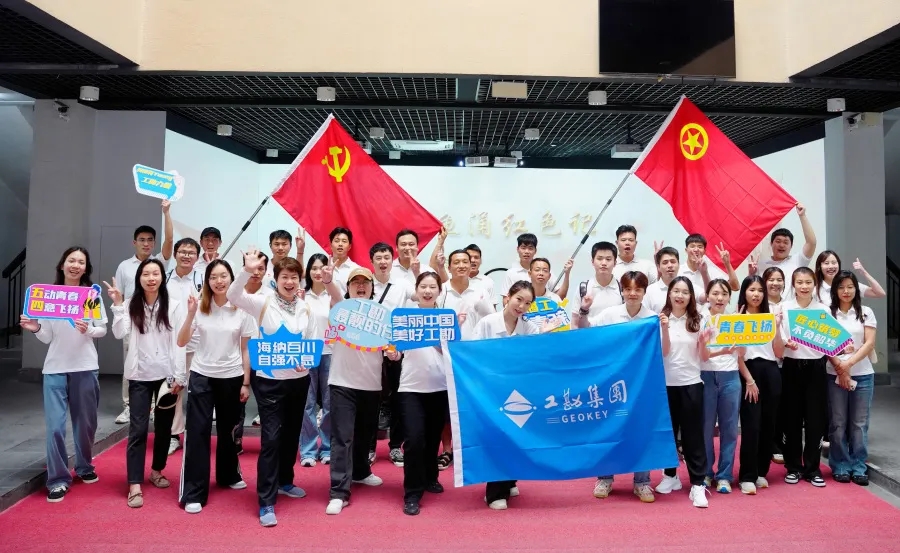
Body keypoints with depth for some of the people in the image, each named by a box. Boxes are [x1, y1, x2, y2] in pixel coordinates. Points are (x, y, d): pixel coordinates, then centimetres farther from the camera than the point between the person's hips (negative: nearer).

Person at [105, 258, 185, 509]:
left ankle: (157, 470, 31)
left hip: (166, 374, 0)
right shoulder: (131, 305, 4)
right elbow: (120, 334, -10)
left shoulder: (173, 306, -1)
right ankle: (134, 486, 0)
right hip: (139, 375, 0)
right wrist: (117, 304, -15)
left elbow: (179, 342, -3)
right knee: (138, 429, -3)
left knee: (164, 427, 12)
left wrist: (179, 376, -7)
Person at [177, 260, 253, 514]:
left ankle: (228, 475, 39)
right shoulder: (199, 306, -5)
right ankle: (193, 493, 5)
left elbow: (245, 349, 0)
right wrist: (190, 314, -23)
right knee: (198, 432, -2)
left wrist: (246, 383, -1)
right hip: (201, 376, -1)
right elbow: (181, 342, -9)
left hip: (232, 377, 1)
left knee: (228, 429, 16)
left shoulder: (242, 309, -5)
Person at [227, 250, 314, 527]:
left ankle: (285, 481, 40)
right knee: (271, 438, -5)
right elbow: (232, 296, -22)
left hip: (299, 379, 5)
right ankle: (266, 502, 4)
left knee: (292, 434, 18)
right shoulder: (263, 302, -7)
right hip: (270, 380, -5)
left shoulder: (305, 307, 4)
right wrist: (247, 271, -35)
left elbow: (314, 341, 6)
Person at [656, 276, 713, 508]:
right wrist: (665, 328, -22)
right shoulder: (662, 319, -1)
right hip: (667, 383, 0)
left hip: (691, 383, 0)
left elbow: (704, 358, 3)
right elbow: (664, 352, -9)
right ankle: (670, 475, 27)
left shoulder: (697, 321, 1)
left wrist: (703, 342, -17)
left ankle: (698, 484, 8)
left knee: (693, 433, 2)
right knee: (668, 431, 11)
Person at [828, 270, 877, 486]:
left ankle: (859, 468, 15)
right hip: (835, 375, -1)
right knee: (838, 423, 3)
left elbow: (870, 343, -3)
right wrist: (840, 369, -11)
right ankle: (840, 467, 13)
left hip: (863, 375, 1)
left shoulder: (866, 313, 5)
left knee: (859, 423, 5)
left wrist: (848, 363, -15)